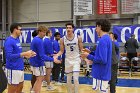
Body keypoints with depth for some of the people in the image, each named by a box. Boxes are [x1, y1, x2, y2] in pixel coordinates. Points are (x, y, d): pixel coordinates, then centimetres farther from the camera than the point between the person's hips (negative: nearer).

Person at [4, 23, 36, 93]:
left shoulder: (17, 40, 12)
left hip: (20, 68, 9)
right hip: (13, 69, -9)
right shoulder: (9, 41, -16)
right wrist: (24, 54, -25)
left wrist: (26, 55, 7)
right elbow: (9, 56, -24)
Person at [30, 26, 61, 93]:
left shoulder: (35, 39, 11)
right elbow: (42, 56, -24)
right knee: (40, 79, -1)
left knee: (39, 79, 19)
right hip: (38, 63, -10)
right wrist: (53, 59, -24)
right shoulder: (39, 41, -20)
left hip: (35, 62, 10)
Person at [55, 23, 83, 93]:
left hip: (76, 60, -2)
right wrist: (56, 55, -15)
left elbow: (81, 49, -1)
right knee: (68, 80, 10)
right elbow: (61, 51, 3)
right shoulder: (63, 39, -3)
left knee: (75, 79, -10)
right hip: (68, 60, 2)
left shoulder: (78, 38, -6)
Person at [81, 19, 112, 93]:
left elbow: (102, 60, -26)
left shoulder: (103, 40, -20)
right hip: (103, 74, 10)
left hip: (101, 75, -10)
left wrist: (88, 56, -15)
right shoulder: (107, 39, 11)